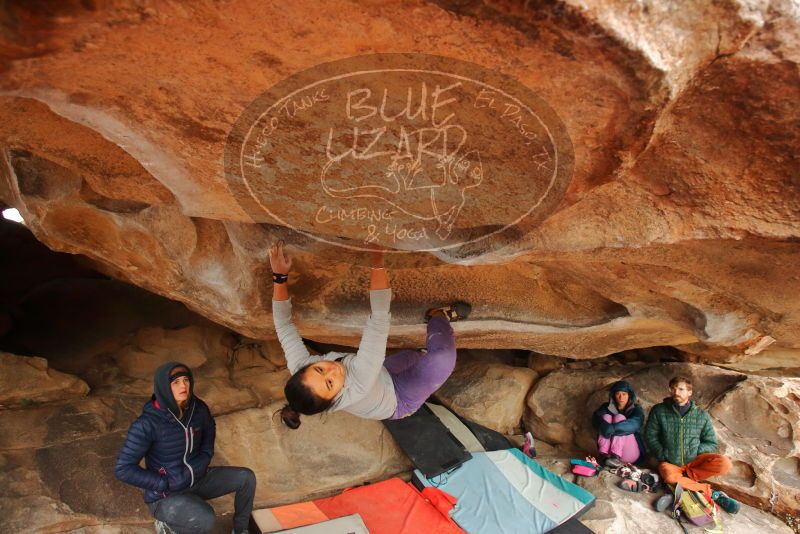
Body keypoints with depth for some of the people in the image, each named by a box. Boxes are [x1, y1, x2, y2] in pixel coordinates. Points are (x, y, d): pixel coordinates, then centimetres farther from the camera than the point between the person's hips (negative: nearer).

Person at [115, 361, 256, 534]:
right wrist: (165, 483, -20)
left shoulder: (197, 408, -9)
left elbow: (209, 431, 15)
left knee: (246, 478, -7)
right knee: (206, 520, -31)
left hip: (197, 479, 6)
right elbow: (123, 469, -21)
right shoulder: (147, 424, -25)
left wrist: (203, 460, 1)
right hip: (165, 494, -6)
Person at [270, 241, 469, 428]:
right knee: (443, 356, -21)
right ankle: (439, 316, 10)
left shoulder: (299, 368, -32)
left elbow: (283, 324, -19)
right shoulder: (359, 384, -48)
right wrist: (378, 262, -55)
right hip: (400, 401, -6)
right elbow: (379, 320, -52)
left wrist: (280, 275, -29)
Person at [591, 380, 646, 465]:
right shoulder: (607, 407, 7)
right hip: (610, 452, 2)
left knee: (619, 417, -19)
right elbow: (596, 418, -15)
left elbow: (634, 424, -22)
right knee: (606, 417, -16)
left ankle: (616, 457, -36)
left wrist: (613, 428, -36)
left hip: (630, 453, -2)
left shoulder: (636, 409, 1)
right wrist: (606, 427, -37)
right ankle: (605, 455, -32)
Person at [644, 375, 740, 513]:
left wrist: (696, 451, -9)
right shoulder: (659, 411, -1)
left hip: (694, 461, 2)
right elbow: (650, 436, 2)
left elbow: (711, 443, 8)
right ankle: (712, 494, -21)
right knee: (670, 476, -37)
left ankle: (683, 477, -19)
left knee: (724, 464, -26)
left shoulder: (701, 415, 2)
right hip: (670, 462, -2)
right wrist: (663, 455, -10)